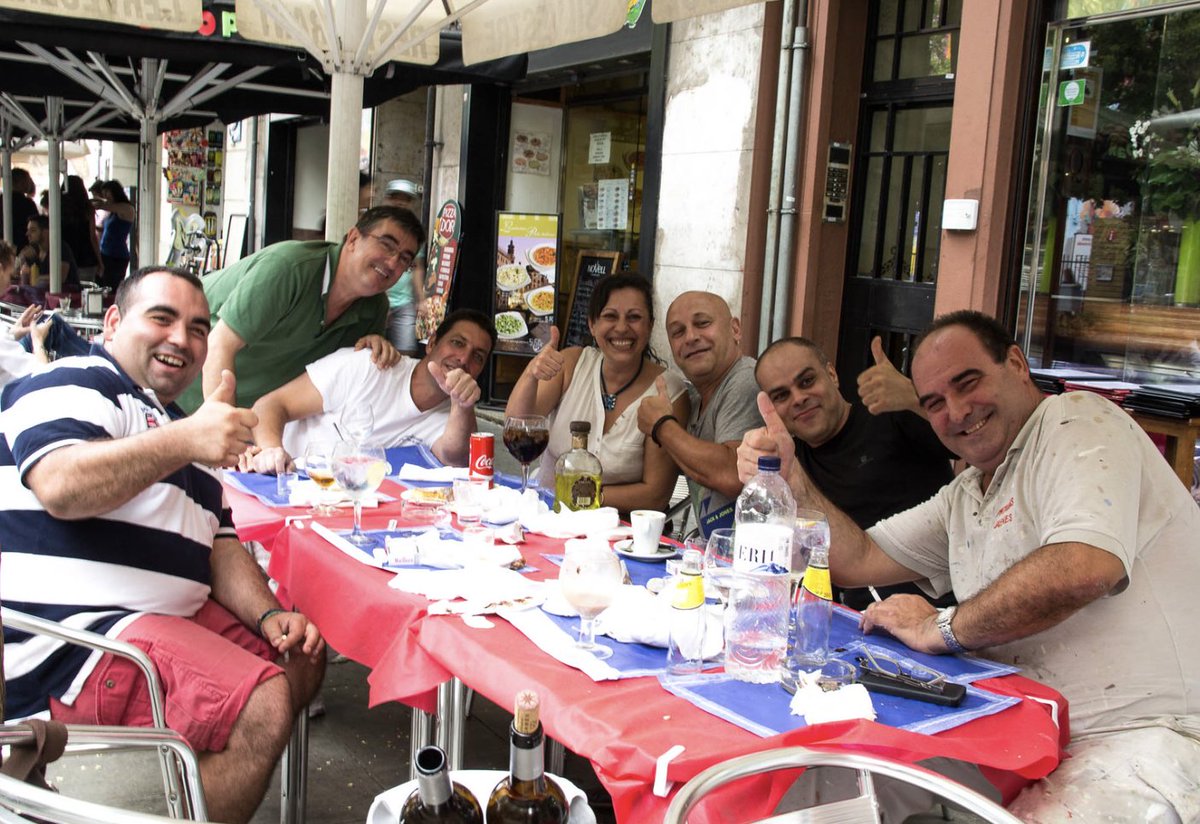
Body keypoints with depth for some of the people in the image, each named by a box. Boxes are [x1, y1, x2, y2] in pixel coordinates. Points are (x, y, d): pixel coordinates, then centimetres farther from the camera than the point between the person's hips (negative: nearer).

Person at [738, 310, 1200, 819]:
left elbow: (1085, 567, -26)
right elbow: (855, 560, 20)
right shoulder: (963, 500, 18)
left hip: (1139, 734, -7)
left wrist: (942, 628, -12)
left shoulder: (1077, 420, -8)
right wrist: (792, 482, 3)